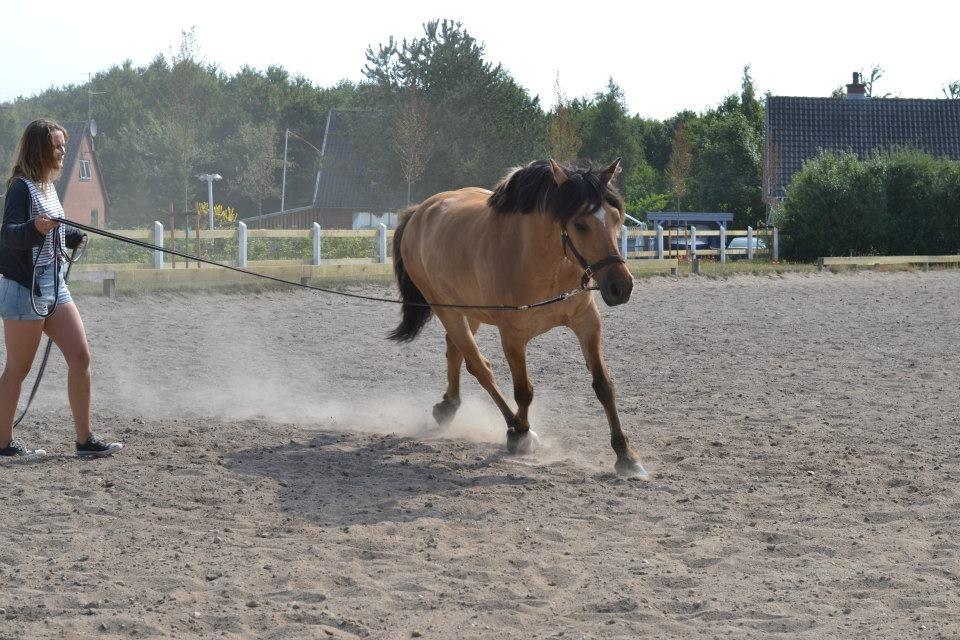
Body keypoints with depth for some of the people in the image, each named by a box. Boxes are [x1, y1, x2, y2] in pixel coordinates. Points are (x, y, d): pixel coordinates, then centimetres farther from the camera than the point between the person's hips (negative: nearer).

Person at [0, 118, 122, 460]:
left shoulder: (47, 186, 13)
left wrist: (74, 237, 42)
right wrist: (35, 227, -46)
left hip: (53, 285, 9)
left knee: (80, 357, 3)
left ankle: (85, 440, 7)